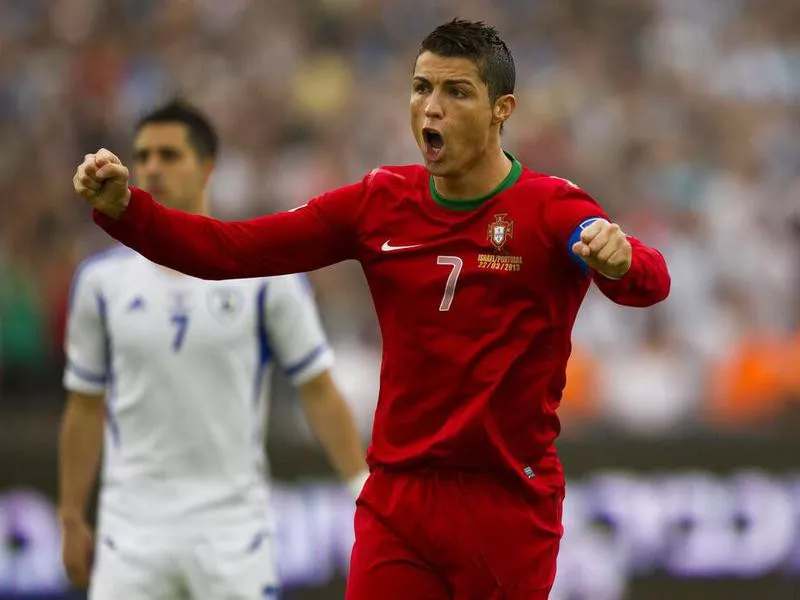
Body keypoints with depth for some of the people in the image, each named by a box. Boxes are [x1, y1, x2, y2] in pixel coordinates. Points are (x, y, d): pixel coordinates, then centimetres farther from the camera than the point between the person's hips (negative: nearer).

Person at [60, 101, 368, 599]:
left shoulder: (267, 274, -2)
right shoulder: (102, 280, 4)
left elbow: (319, 391, 1)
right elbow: (86, 408, 12)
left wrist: (364, 490, -6)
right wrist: (72, 519, 12)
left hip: (232, 531, -2)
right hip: (132, 532, 2)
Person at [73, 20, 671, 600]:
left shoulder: (553, 211, -10)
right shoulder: (380, 203, 3)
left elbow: (650, 282, -28)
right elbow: (230, 250, 1)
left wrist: (621, 261, -52)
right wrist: (124, 208, -14)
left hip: (509, 508, -3)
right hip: (396, 499, 3)